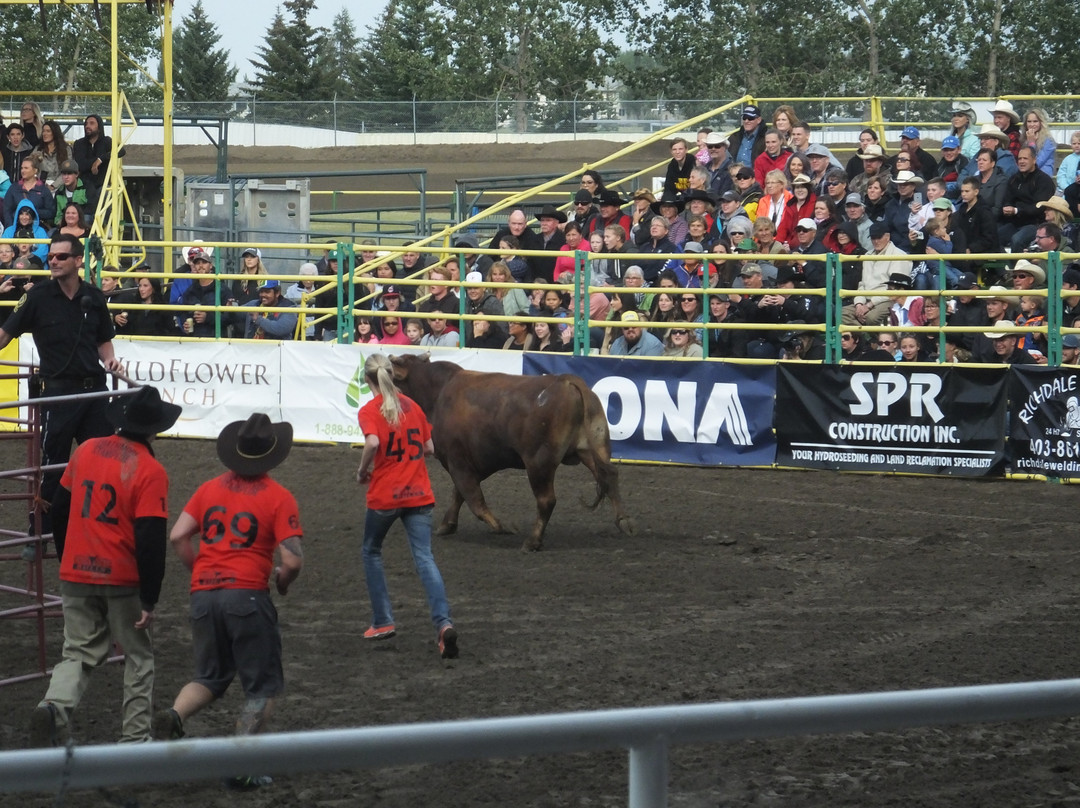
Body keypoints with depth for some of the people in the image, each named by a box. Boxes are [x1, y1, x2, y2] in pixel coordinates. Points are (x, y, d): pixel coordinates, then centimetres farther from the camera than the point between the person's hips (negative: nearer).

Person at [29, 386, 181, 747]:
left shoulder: (86, 451, 3)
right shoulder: (150, 471, -13)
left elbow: (59, 509, 11)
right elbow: (151, 540, -17)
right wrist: (149, 599, -11)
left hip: (76, 575, 4)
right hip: (124, 581, -4)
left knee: (79, 653, 11)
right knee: (138, 657, 14)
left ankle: (53, 707, -17)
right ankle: (135, 738, 16)